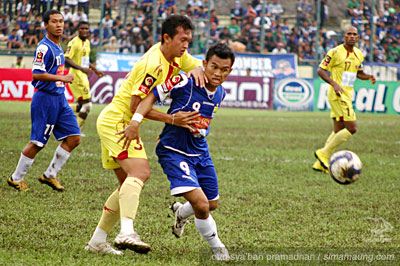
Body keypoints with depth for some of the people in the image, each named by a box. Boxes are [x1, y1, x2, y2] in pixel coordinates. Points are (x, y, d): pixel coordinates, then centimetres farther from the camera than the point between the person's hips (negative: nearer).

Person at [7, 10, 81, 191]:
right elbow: (36, 74, -23)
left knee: (73, 138, 3)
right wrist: (62, 78, -21)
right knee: (37, 143, -3)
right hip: (45, 99, -9)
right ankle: (16, 178, 12)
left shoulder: (57, 47, 13)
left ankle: (50, 175, 13)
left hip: (60, 98, 9)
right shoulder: (44, 47, -16)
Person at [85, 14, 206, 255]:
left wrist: (196, 70, -6)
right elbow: (136, 106, -23)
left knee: (129, 185, 13)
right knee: (140, 172, -28)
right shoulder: (153, 64, -23)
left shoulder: (176, 56, 4)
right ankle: (127, 233, -42)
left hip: (113, 123, 10)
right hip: (116, 120, -10)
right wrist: (171, 119, -24)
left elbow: (196, 64, 19)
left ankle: (98, 240, 19)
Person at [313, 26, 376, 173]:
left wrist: (368, 77, 3)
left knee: (338, 131, 10)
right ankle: (324, 153, -7)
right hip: (338, 94, -9)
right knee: (351, 128, -15)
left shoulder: (358, 54, 12)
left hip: (347, 94, 9)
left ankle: (320, 164, 14)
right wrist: (334, 84, -23)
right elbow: (321, 70, -10)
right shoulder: (335, 52, -11)